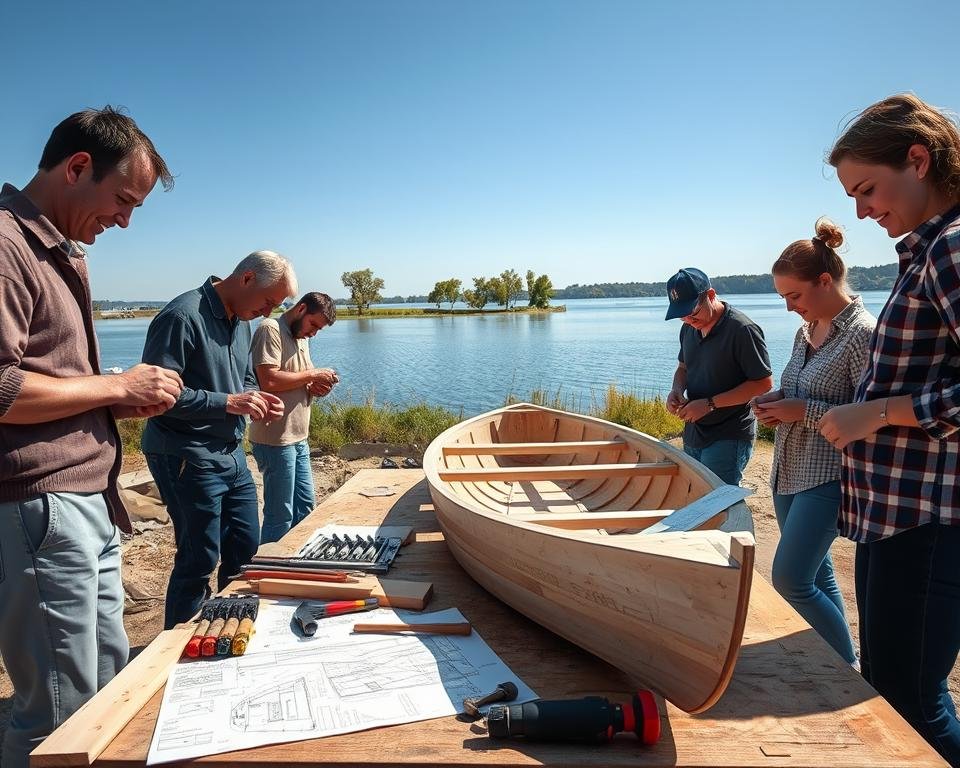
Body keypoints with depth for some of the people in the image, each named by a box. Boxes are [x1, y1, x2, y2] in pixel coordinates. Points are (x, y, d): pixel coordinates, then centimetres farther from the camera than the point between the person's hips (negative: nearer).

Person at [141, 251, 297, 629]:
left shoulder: (240, 322, 12)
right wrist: (228, 402, -23)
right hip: (188, 459, -9)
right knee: (199, 561, 0)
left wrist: (256, 400, 3)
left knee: (246, 548, 16)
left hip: (231, 453, 9)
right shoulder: (183, 316, -18)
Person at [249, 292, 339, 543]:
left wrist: (316, 388, 1)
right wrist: (312, 375, -14)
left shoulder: (301, 338, 18)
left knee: (305, 508, 16)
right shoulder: (270, 330, -12)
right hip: (275, 440, -9)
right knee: (280, 517, -2)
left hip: (298, 438, 10)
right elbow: (269, 381, -24)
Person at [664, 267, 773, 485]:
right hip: (693, 434, 8)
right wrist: (677, 390, -3)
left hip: (728, 438, -8)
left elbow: (764, 383, -16)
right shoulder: (688, 328, 6)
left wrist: (710, 404, -20)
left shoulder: (743, 330, -17)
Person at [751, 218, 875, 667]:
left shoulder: (861, 333, -15)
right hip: (789, 473, 9)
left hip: (827, 477, -8)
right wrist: (777, 400, 2)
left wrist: (802, 411, -21)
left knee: (790, 579, -7)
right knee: (816, 576, 15)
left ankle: (849, 671, 13)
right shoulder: (807, 330, 10)